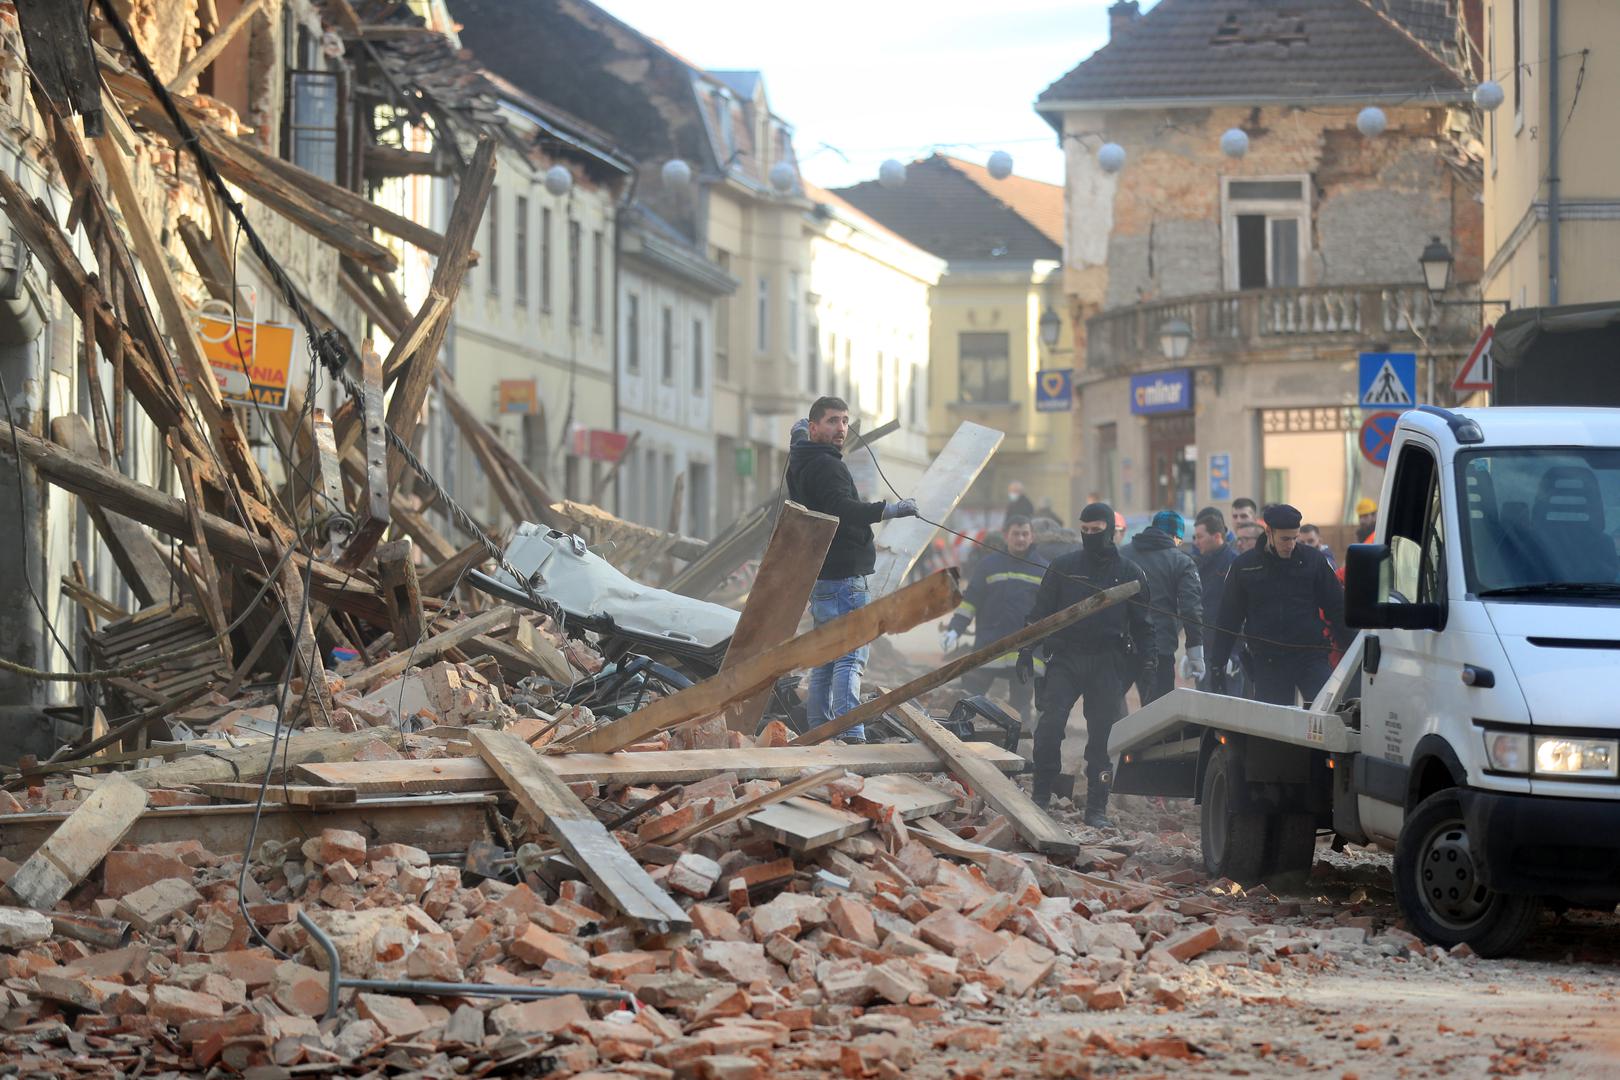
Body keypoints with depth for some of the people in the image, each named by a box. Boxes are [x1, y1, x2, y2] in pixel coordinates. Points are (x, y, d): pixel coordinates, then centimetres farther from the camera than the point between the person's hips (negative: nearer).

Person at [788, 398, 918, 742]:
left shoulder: (800, 463, 14)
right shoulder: (825, 465, -16)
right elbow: (843, 508, -33)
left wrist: (799, 433, 55)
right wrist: (888, 510, -44)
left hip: (819, 576, 11)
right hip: (842, 578, -11)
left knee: (825, 659, 15)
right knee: (850, 658, -16)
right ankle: (850, 736, -26)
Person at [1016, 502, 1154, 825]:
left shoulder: (1129, 573, 9)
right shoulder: (1063, 567, 9)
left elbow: (1142, 622, 12)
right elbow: (1040, 612, 9)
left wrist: (1146, 661, 2)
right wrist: (1026, 650, -1)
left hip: (1108, 665, 0)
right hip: (1065, 658, 0)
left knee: (1102, 735, 0)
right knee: (1049, 725, -15)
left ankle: (1096, 808, 6)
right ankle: (1041, 795, -5)